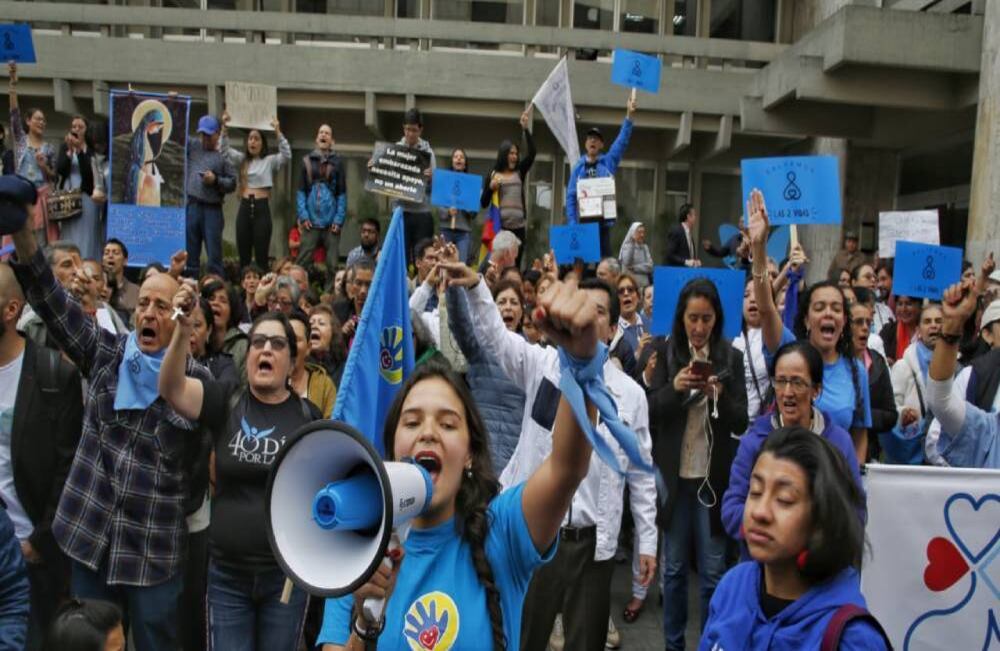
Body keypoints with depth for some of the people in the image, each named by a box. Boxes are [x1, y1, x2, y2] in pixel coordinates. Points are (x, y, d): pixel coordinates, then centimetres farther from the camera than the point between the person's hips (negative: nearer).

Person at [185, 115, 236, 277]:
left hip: (212, 209, -3)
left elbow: (232, 183, 3)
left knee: (214, 254, -3)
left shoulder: (223, 156, 6)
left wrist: (216, 180, -11)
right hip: (191, 206, 3)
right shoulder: (193, 146, 15)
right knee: (190, 253, 6)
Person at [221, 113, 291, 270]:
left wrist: (278, 132, -19)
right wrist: (225, 128, -4)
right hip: (244, 208, 4)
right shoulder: (241, 160, 16)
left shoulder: (270, 161, 5)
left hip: (262, 208, -4)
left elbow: (287, 155, -11)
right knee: (243, 254, 7)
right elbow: (224, 149, 9)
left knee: (261, 255, -2)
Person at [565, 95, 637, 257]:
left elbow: (622, 141, -1)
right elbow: (570, 196, 3)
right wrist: (572, 223, -6)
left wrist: (629, 116, -10)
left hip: (603, 221, 0)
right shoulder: (578, 166, 7)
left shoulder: (608, 162, 9)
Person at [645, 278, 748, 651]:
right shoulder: (664, 352, -1)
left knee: (712, 571, 7)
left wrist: (719, 395, -22)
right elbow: (652, 412, -6)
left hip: (714, 477, 0)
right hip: (674, 474, 0)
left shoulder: (731, 357, -1)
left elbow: (741, 421, -3)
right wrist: (675, 387, -24)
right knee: (674, 567, 12)